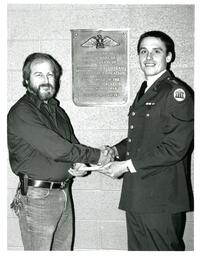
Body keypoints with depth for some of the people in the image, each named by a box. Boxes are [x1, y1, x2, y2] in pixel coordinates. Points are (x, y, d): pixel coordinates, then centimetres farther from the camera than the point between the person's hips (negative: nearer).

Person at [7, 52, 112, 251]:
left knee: (64, 247, 15)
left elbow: (73, 144, 16)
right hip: (37, 197, -7)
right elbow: (56, 149, -22)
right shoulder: (21, 113, -15)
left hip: (63, 194, 7)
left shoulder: (58, 111, 13)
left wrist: (80, 164, -8)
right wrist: (97, 156, -14)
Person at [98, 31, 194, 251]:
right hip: (135, 197, 8)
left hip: (162, 200, -8)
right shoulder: (143, 93, 17)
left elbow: (175, 147, -19)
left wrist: (127, 165, -16)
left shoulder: (177, 92, -11)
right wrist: (115, 150, 4)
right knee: (137, 249, 17)